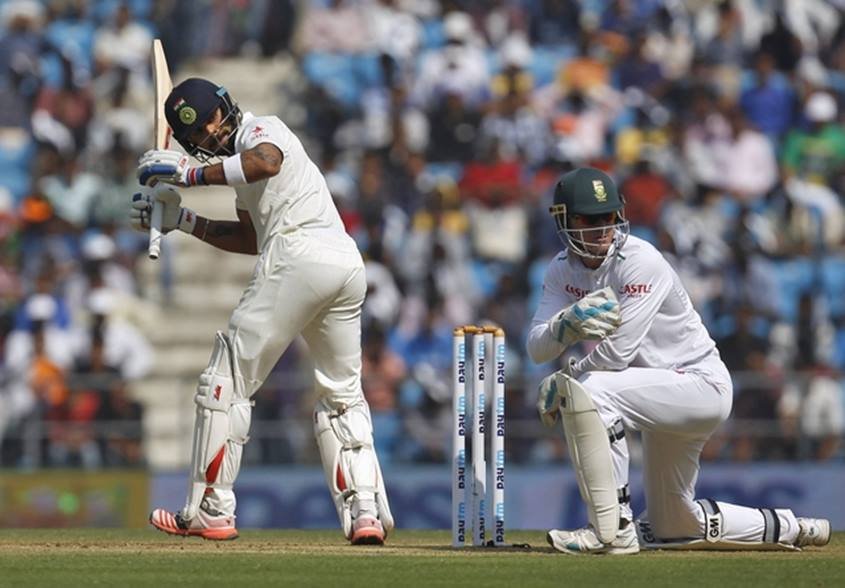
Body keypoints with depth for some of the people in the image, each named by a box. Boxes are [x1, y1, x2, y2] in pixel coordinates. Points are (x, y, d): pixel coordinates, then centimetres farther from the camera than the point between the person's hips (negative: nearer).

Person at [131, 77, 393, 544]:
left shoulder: (260, 129, 2)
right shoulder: (244, 161, 29)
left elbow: (267, 162, -22)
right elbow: (249, 238, 33)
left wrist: (191, 174, -20)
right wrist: (180, 219, 27)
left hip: (298, 255, -10)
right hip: (347, 264, 10)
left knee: (227, 380, -1)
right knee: (342, 394, 17)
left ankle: (210, 510, 0)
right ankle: (365, 512, 6)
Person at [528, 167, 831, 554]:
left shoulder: (640, 262, -20)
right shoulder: (563, 271, 2)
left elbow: (617, 352, -26)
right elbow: (537, 348, -9)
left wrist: (562, 385, -15)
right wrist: (567, 324, -31)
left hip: (702, 383, -9)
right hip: (664, 395, 9)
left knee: (586, 390, -31)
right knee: (670, 527, 15)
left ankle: (612, 529, -27)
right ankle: (788, 529, 34)